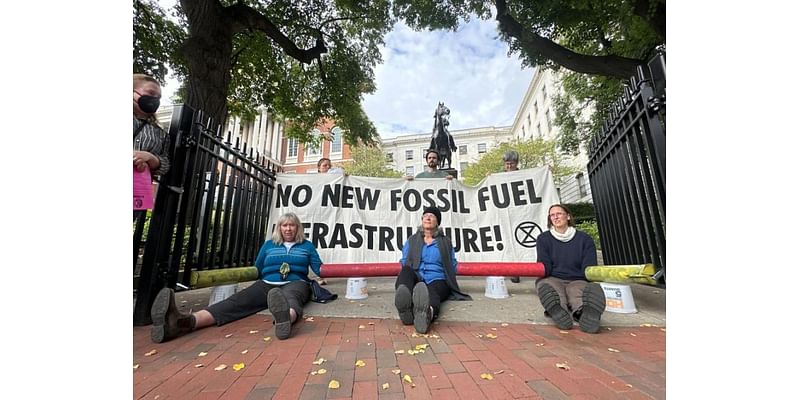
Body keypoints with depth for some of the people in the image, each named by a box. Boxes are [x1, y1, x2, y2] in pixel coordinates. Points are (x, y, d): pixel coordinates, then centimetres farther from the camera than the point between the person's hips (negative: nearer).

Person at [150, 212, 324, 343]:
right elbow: (257, 269, 26)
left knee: (290, 298, -42)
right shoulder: (269, 244, 23)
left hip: (295, 283, -3)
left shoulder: (307, 246, 17)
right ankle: (186, 322, -52)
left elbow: (320, 269, 14)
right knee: (236, 301, -27)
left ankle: (286, 318, -78)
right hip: (267, 284, 4)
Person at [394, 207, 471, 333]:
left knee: (432, 292, -38)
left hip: (437, 281, 0)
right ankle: (405, 309, -63)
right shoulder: (412, 240, 22)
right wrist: (407, 274, -2)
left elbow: (453, 266, 17)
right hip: (415, 280, 1)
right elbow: (404, 263, 17)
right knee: (406, 271, -35)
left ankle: (428, 312, -73)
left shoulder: (445, 242, 20)